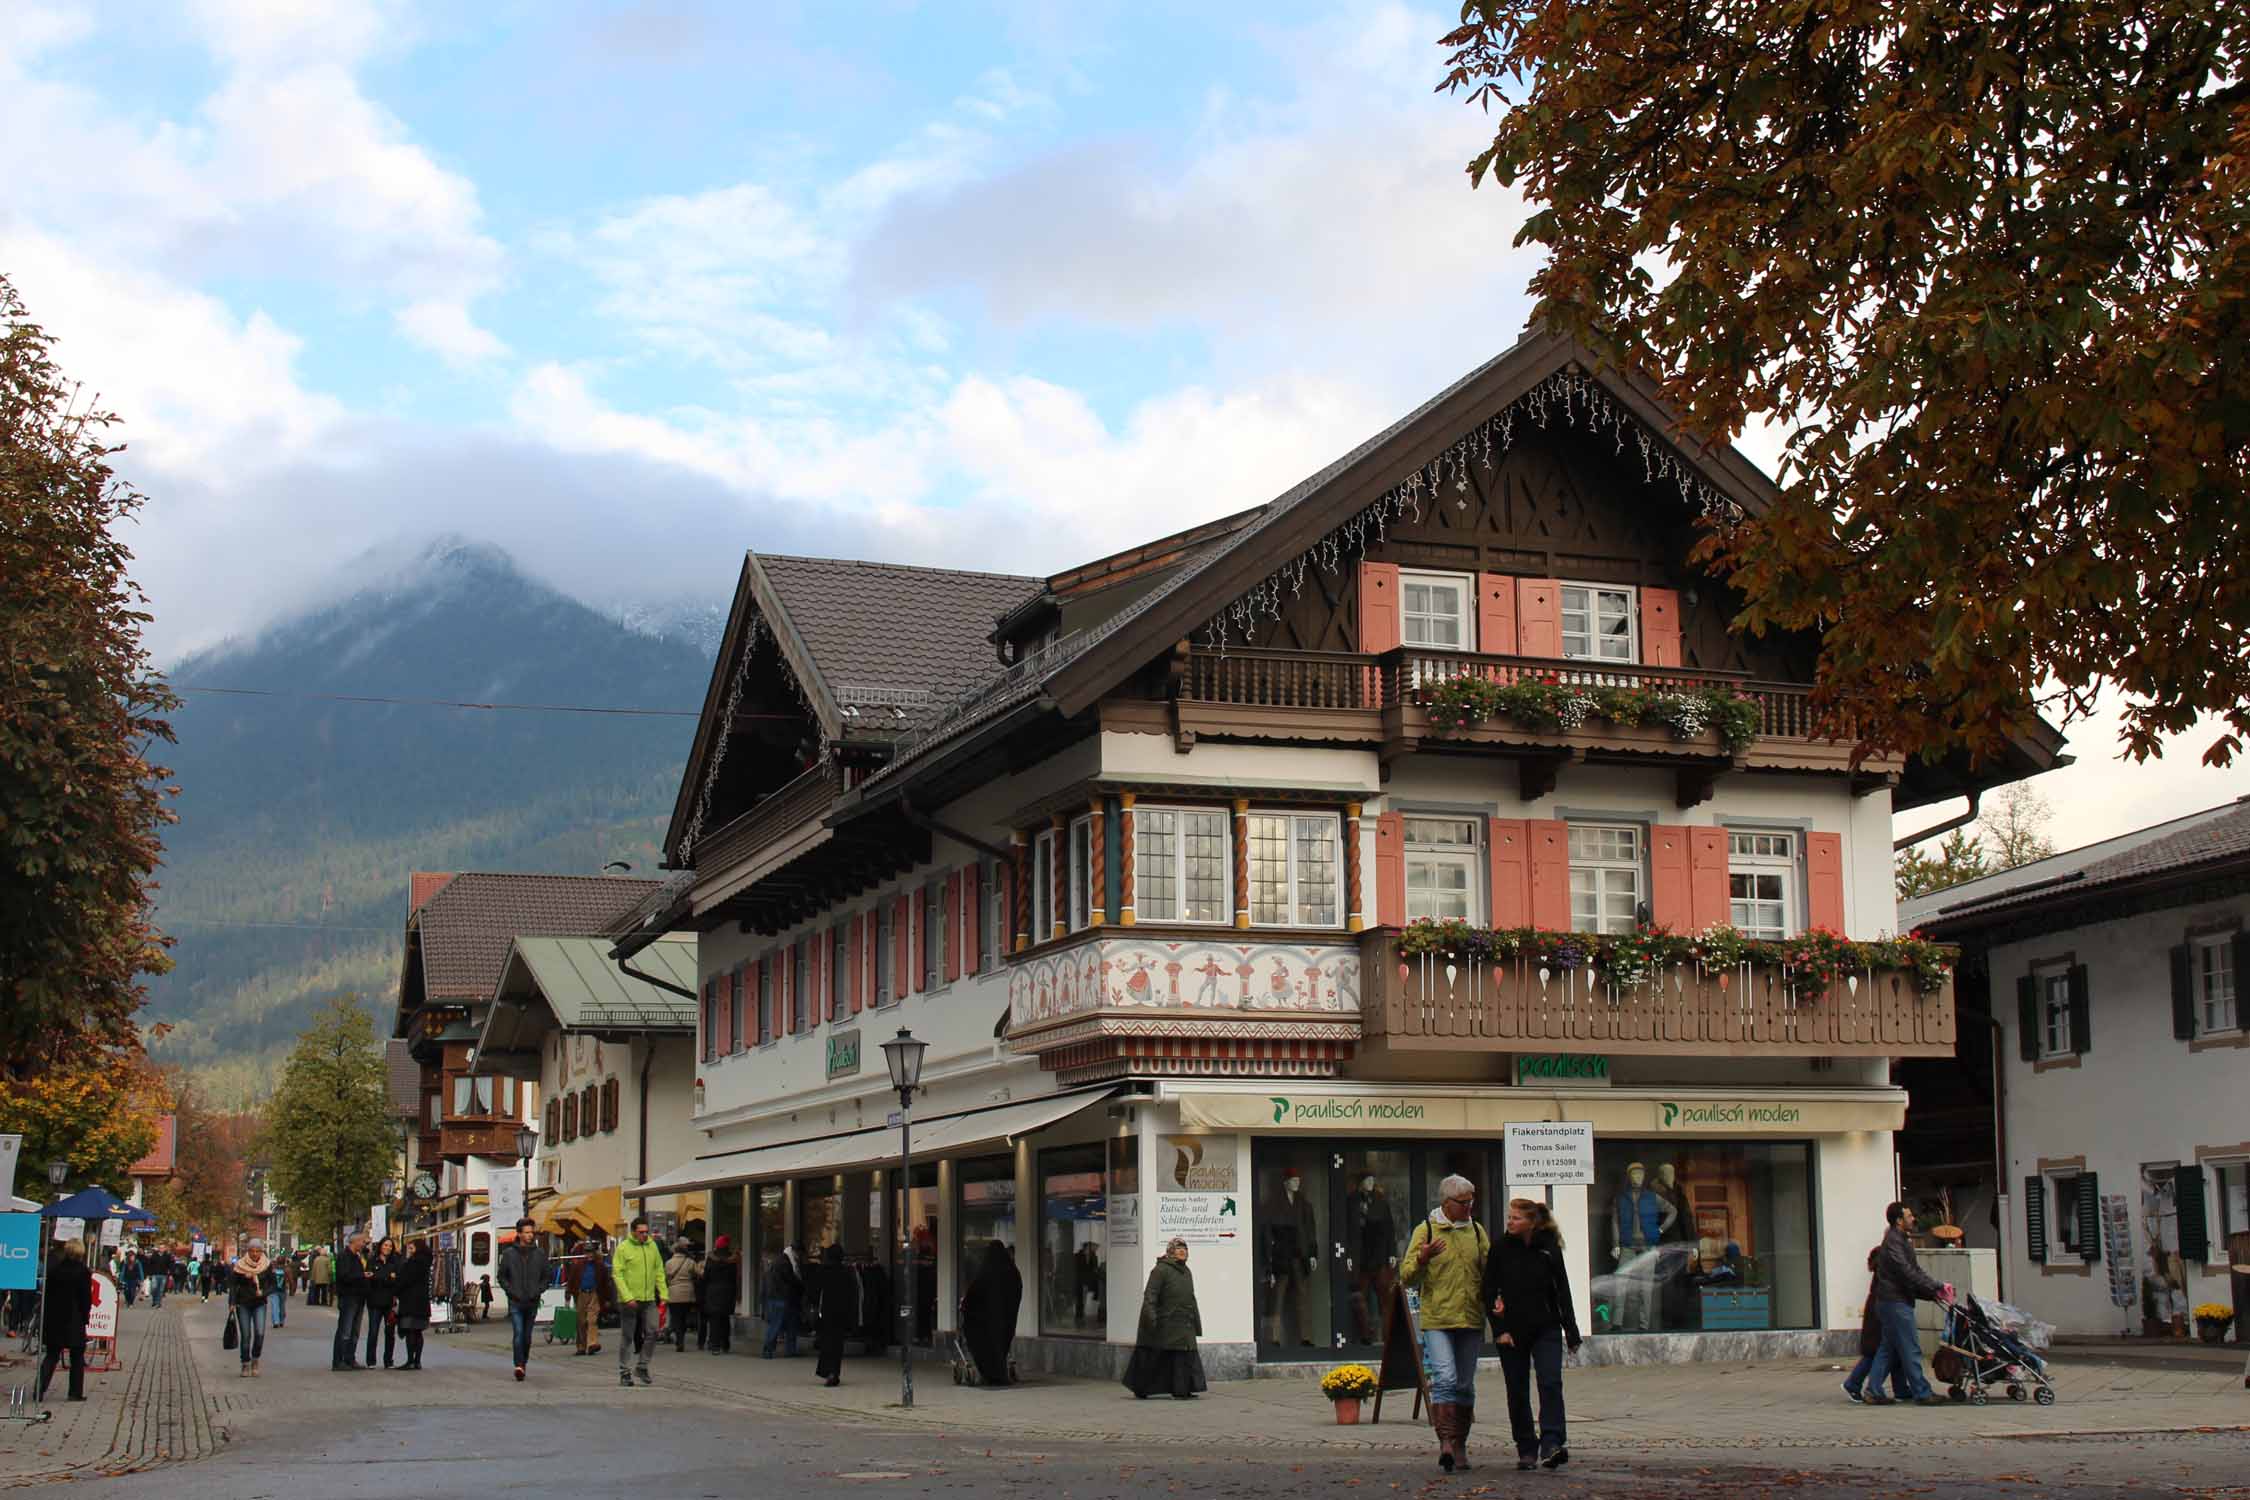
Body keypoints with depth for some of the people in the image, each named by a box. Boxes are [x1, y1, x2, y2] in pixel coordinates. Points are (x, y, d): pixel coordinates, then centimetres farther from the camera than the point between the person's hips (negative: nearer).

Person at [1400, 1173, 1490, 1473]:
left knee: (1465, 1385, 8)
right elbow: (1407, 1277, 0)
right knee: (1445, 1379, -17)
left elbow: (1489, 1271, 19)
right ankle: (1445, 1441, -18)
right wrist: (1422, 1259, -20)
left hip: (1471, 1320, 4)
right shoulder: (1425, 1230, 1)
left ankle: (1459, 1444, 16)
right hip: (1437, 1319, -4)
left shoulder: (1477, 1231, 12)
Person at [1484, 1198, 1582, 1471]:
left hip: (1546, 1329, 0)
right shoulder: (1501, 1249, -1)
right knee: (1518, 1392, 5)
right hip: (1511, 1332, 0)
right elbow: (1489, 1292, 1)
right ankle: (1527, 1450, 14)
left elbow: (1562, 1292, 6)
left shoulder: (1549, 1248, 0)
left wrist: (1571, 1331, 6)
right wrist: (1500, 1329, -7)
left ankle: (1552, 1443, -18)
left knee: (1550, 1383, -16)